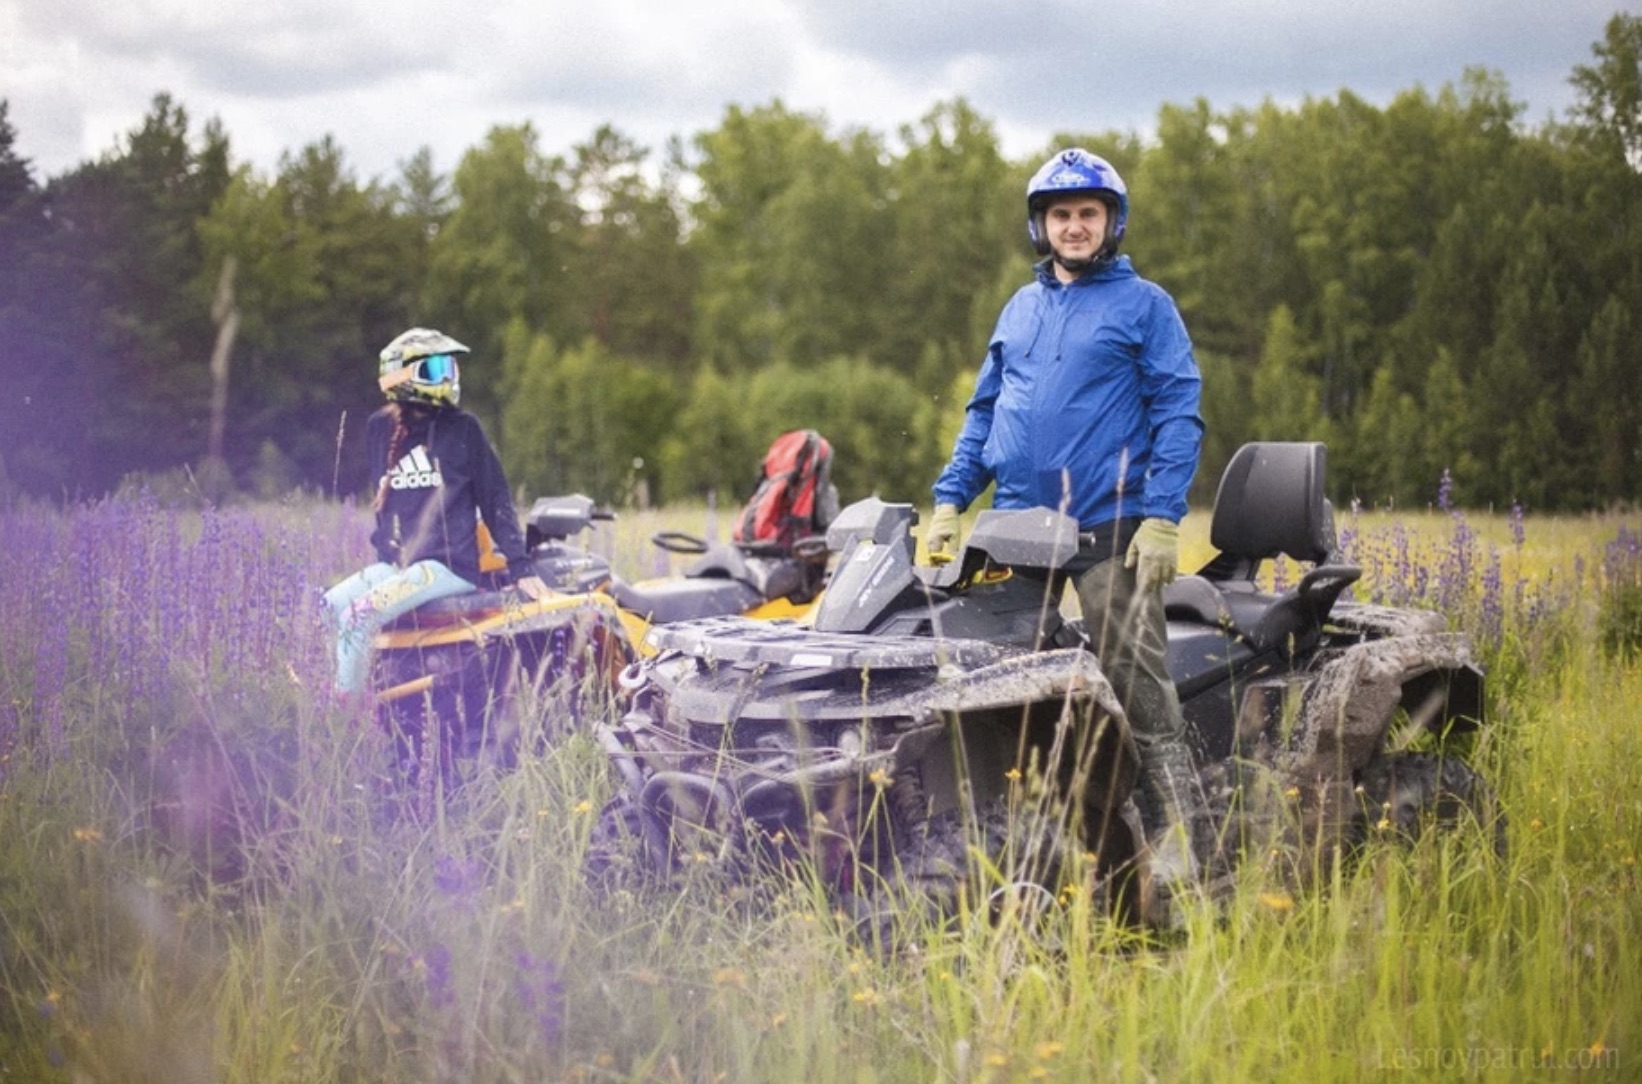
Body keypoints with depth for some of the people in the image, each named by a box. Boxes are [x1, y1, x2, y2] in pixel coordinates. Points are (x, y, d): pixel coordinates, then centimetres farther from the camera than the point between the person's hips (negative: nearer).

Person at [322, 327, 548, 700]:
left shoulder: (462, 428, -1)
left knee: (360, 614, -24)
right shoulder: (379, 429, 9)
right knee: (324, 611, -12)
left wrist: (520, 568, -5)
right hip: (394, 563, 5)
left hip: (448, 564, -5)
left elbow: (495, 499, 0)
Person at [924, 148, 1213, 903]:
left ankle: (1178, 840, -7)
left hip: (1112, 528, -5)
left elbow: (1178, 412, -2)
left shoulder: (1143, 305, 4)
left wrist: (1163, 514, -13)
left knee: (1138, 686, -9)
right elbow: (983, 411, 23)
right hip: (1018, 528, 5)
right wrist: (949, 500, 12)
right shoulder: (1019, 311, 20)